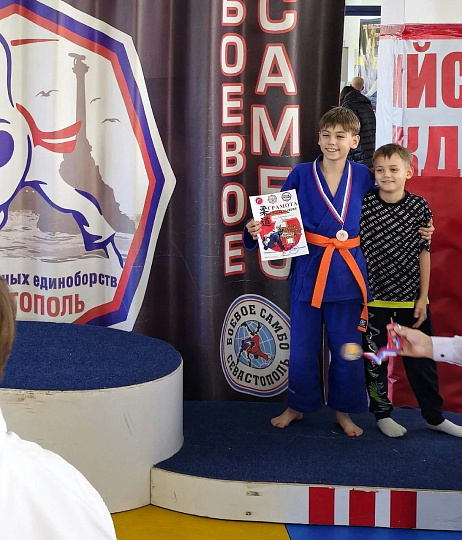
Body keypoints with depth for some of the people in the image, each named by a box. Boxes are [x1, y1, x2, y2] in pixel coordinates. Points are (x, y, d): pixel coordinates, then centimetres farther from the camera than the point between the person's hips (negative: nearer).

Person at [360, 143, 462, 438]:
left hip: (411, 297, 1)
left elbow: (424, 253, 0)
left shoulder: (419, 206, -5)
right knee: (375, 359, 9)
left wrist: (423, 298, -2)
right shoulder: (363, 206, -8)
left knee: (422, 359, 11)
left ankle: (435, 416, 26)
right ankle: (382, 413, 26)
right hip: (374, 297, -1)